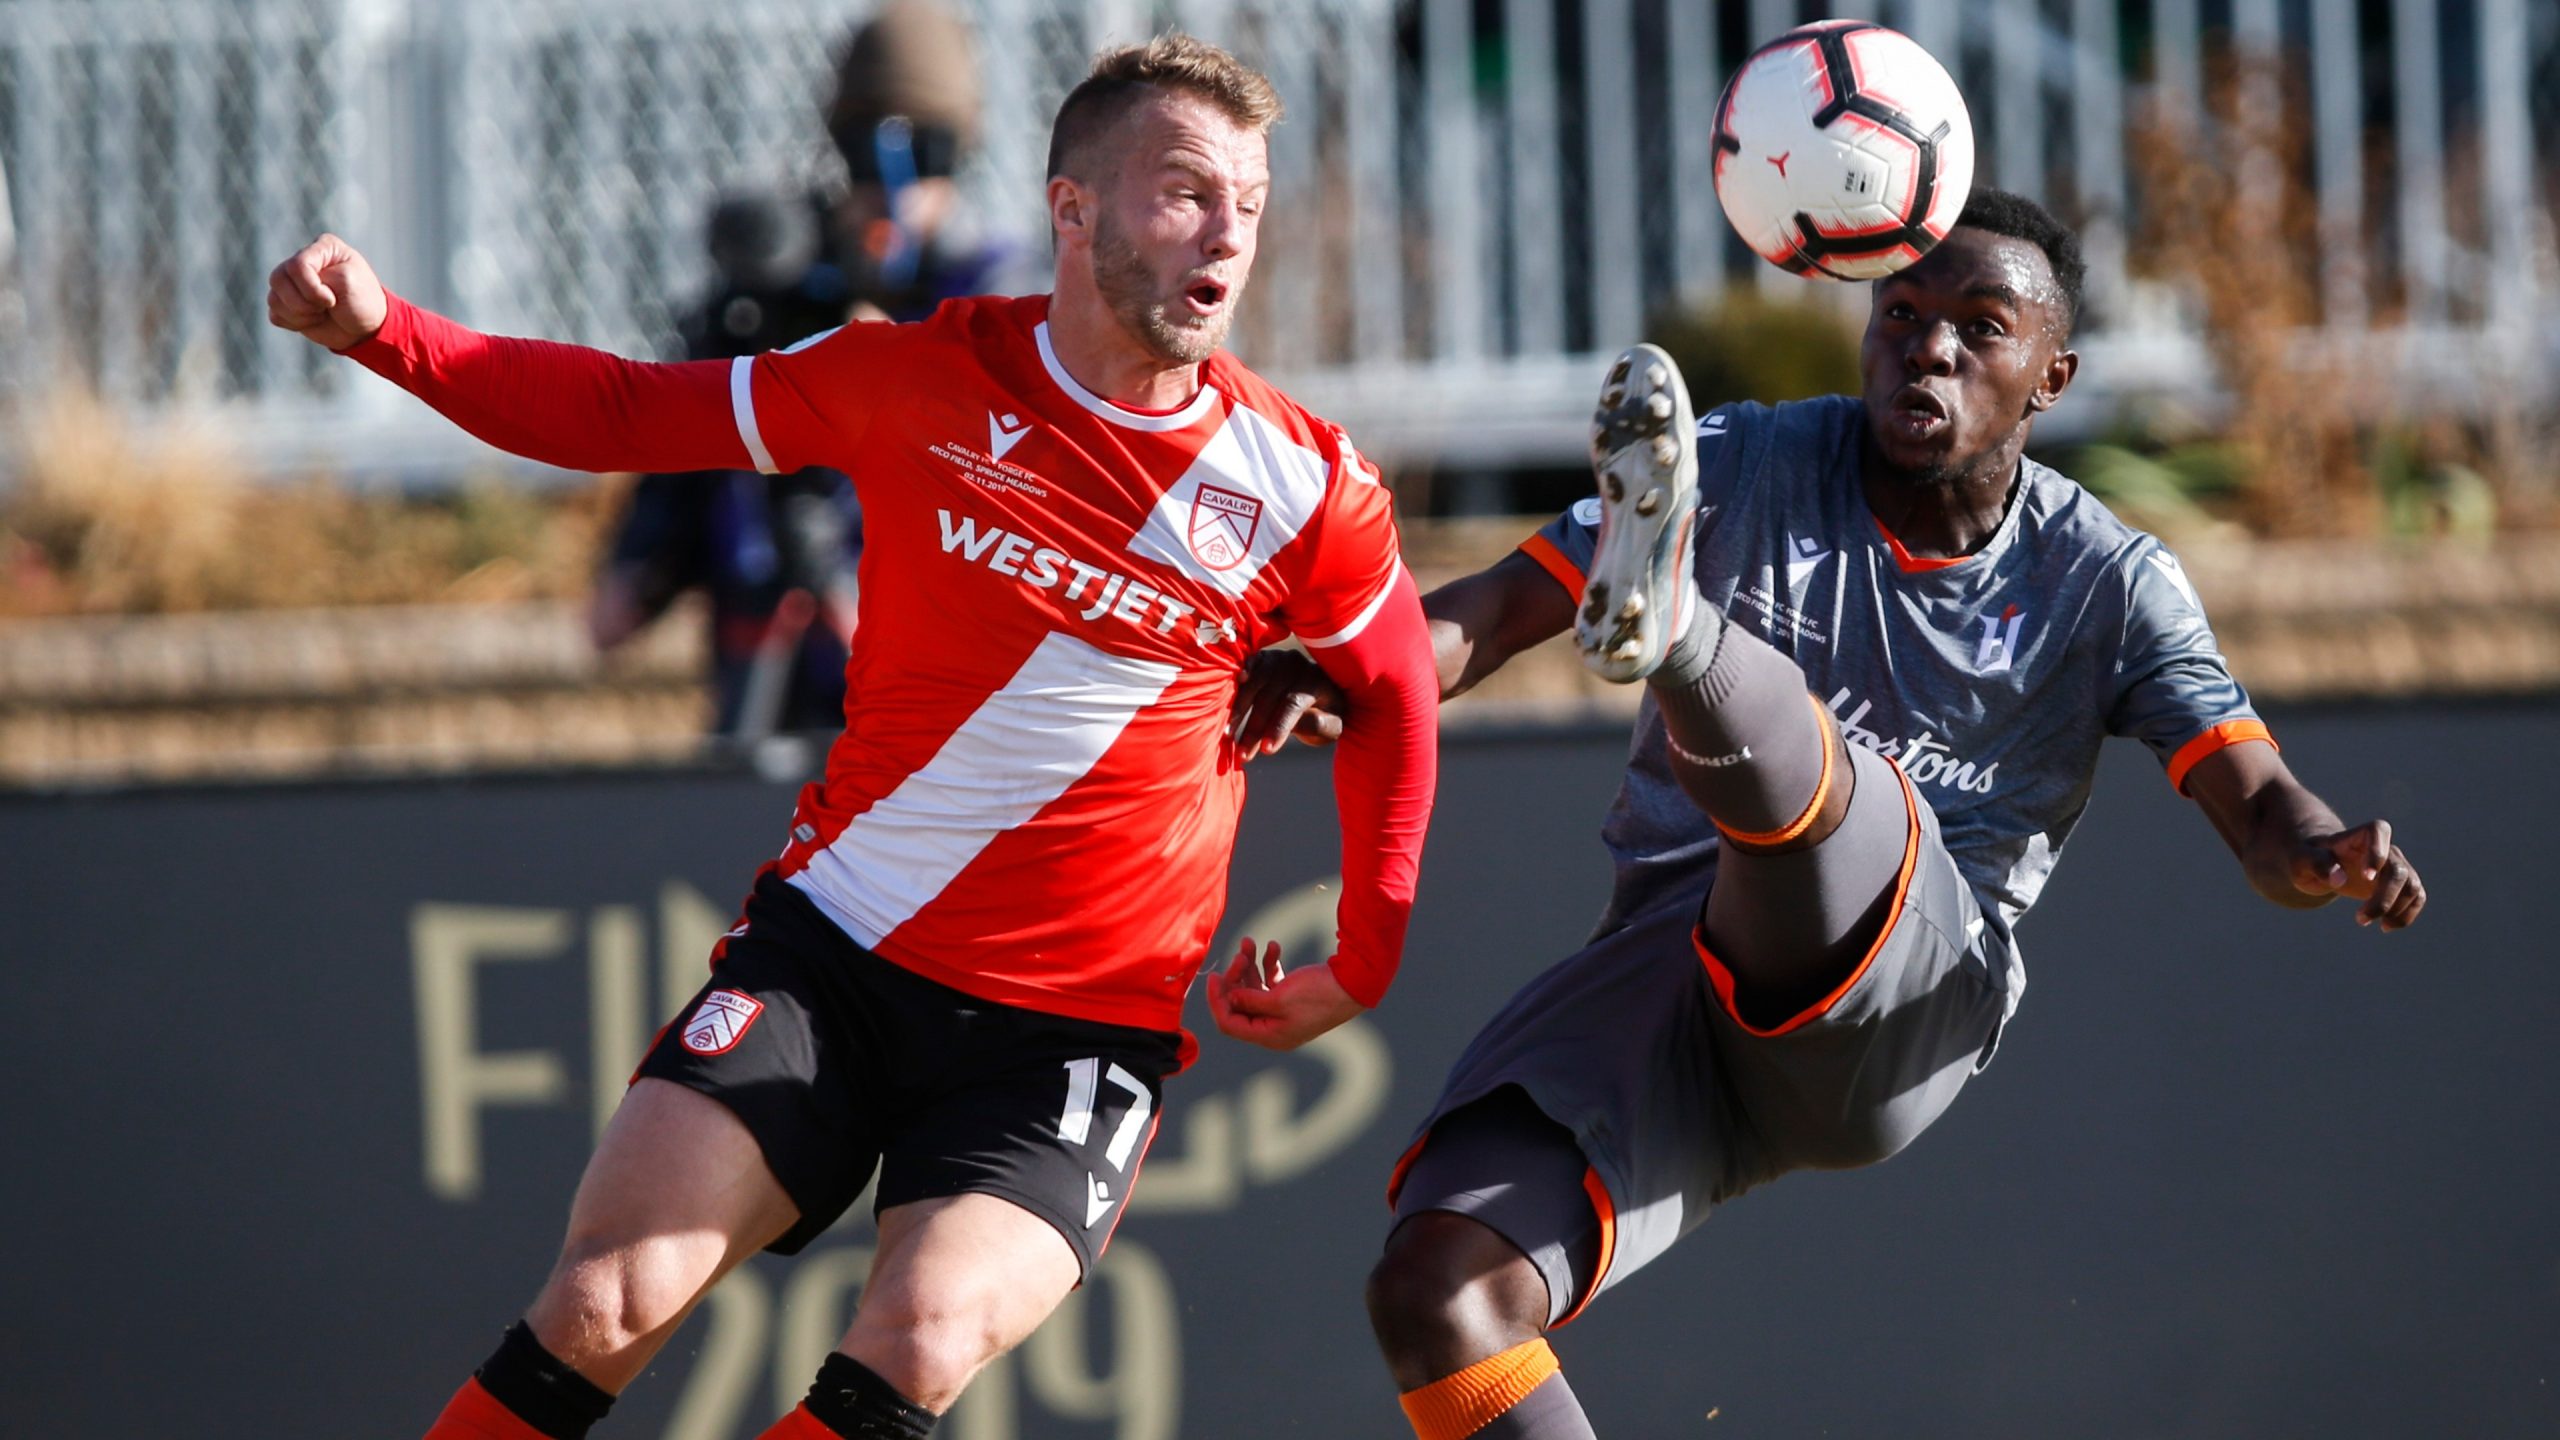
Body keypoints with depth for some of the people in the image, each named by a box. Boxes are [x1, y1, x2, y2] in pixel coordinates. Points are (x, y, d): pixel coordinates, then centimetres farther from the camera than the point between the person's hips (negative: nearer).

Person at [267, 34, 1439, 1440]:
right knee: (598, 1310, -14)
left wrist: (1361, 968, 10)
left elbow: (1390, 697, 15)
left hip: (1073, 1032, -1)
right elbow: (628, 412, 6)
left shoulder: (1305, 489, -3)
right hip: (828, 951, 1)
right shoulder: (924, 379, -3)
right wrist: (382, 330, -6)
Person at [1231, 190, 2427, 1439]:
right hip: (1665, 969, 3)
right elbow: (1492, 611, 5)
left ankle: (1671, 625, -68)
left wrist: (2327, 854, -25)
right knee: (1437, 1296, -21)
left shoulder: (2108, 584, 10)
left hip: (1911, 1000, -3)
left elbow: (2255, 803, 1)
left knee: (1807, 760, -36)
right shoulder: (1748, 470, 11)